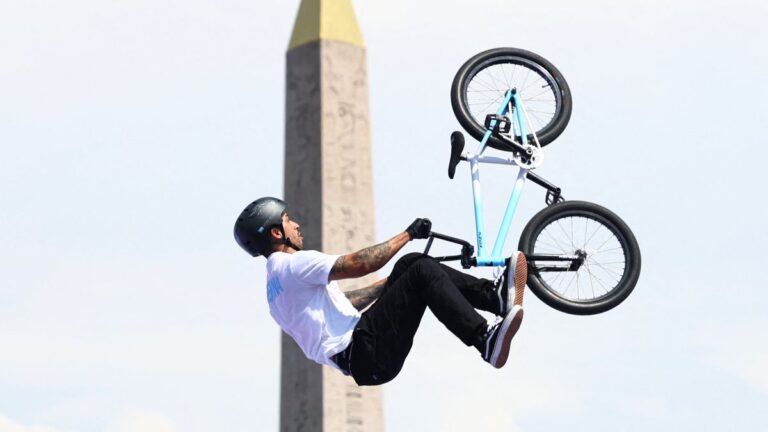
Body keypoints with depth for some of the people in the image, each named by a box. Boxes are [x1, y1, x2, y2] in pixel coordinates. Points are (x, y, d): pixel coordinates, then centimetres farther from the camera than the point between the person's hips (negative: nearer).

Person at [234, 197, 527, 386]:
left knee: (411, 264, 8)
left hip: (356, 354, 10)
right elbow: (360, 264, -18)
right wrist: (407, 234, -8)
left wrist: (391, 282, 28)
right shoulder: (292, 264, -9)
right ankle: (487, 342, -27)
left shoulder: (278, 277, 23)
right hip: (367, 355, -10)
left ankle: (494, 295, -1)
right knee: (423, 272, -17)